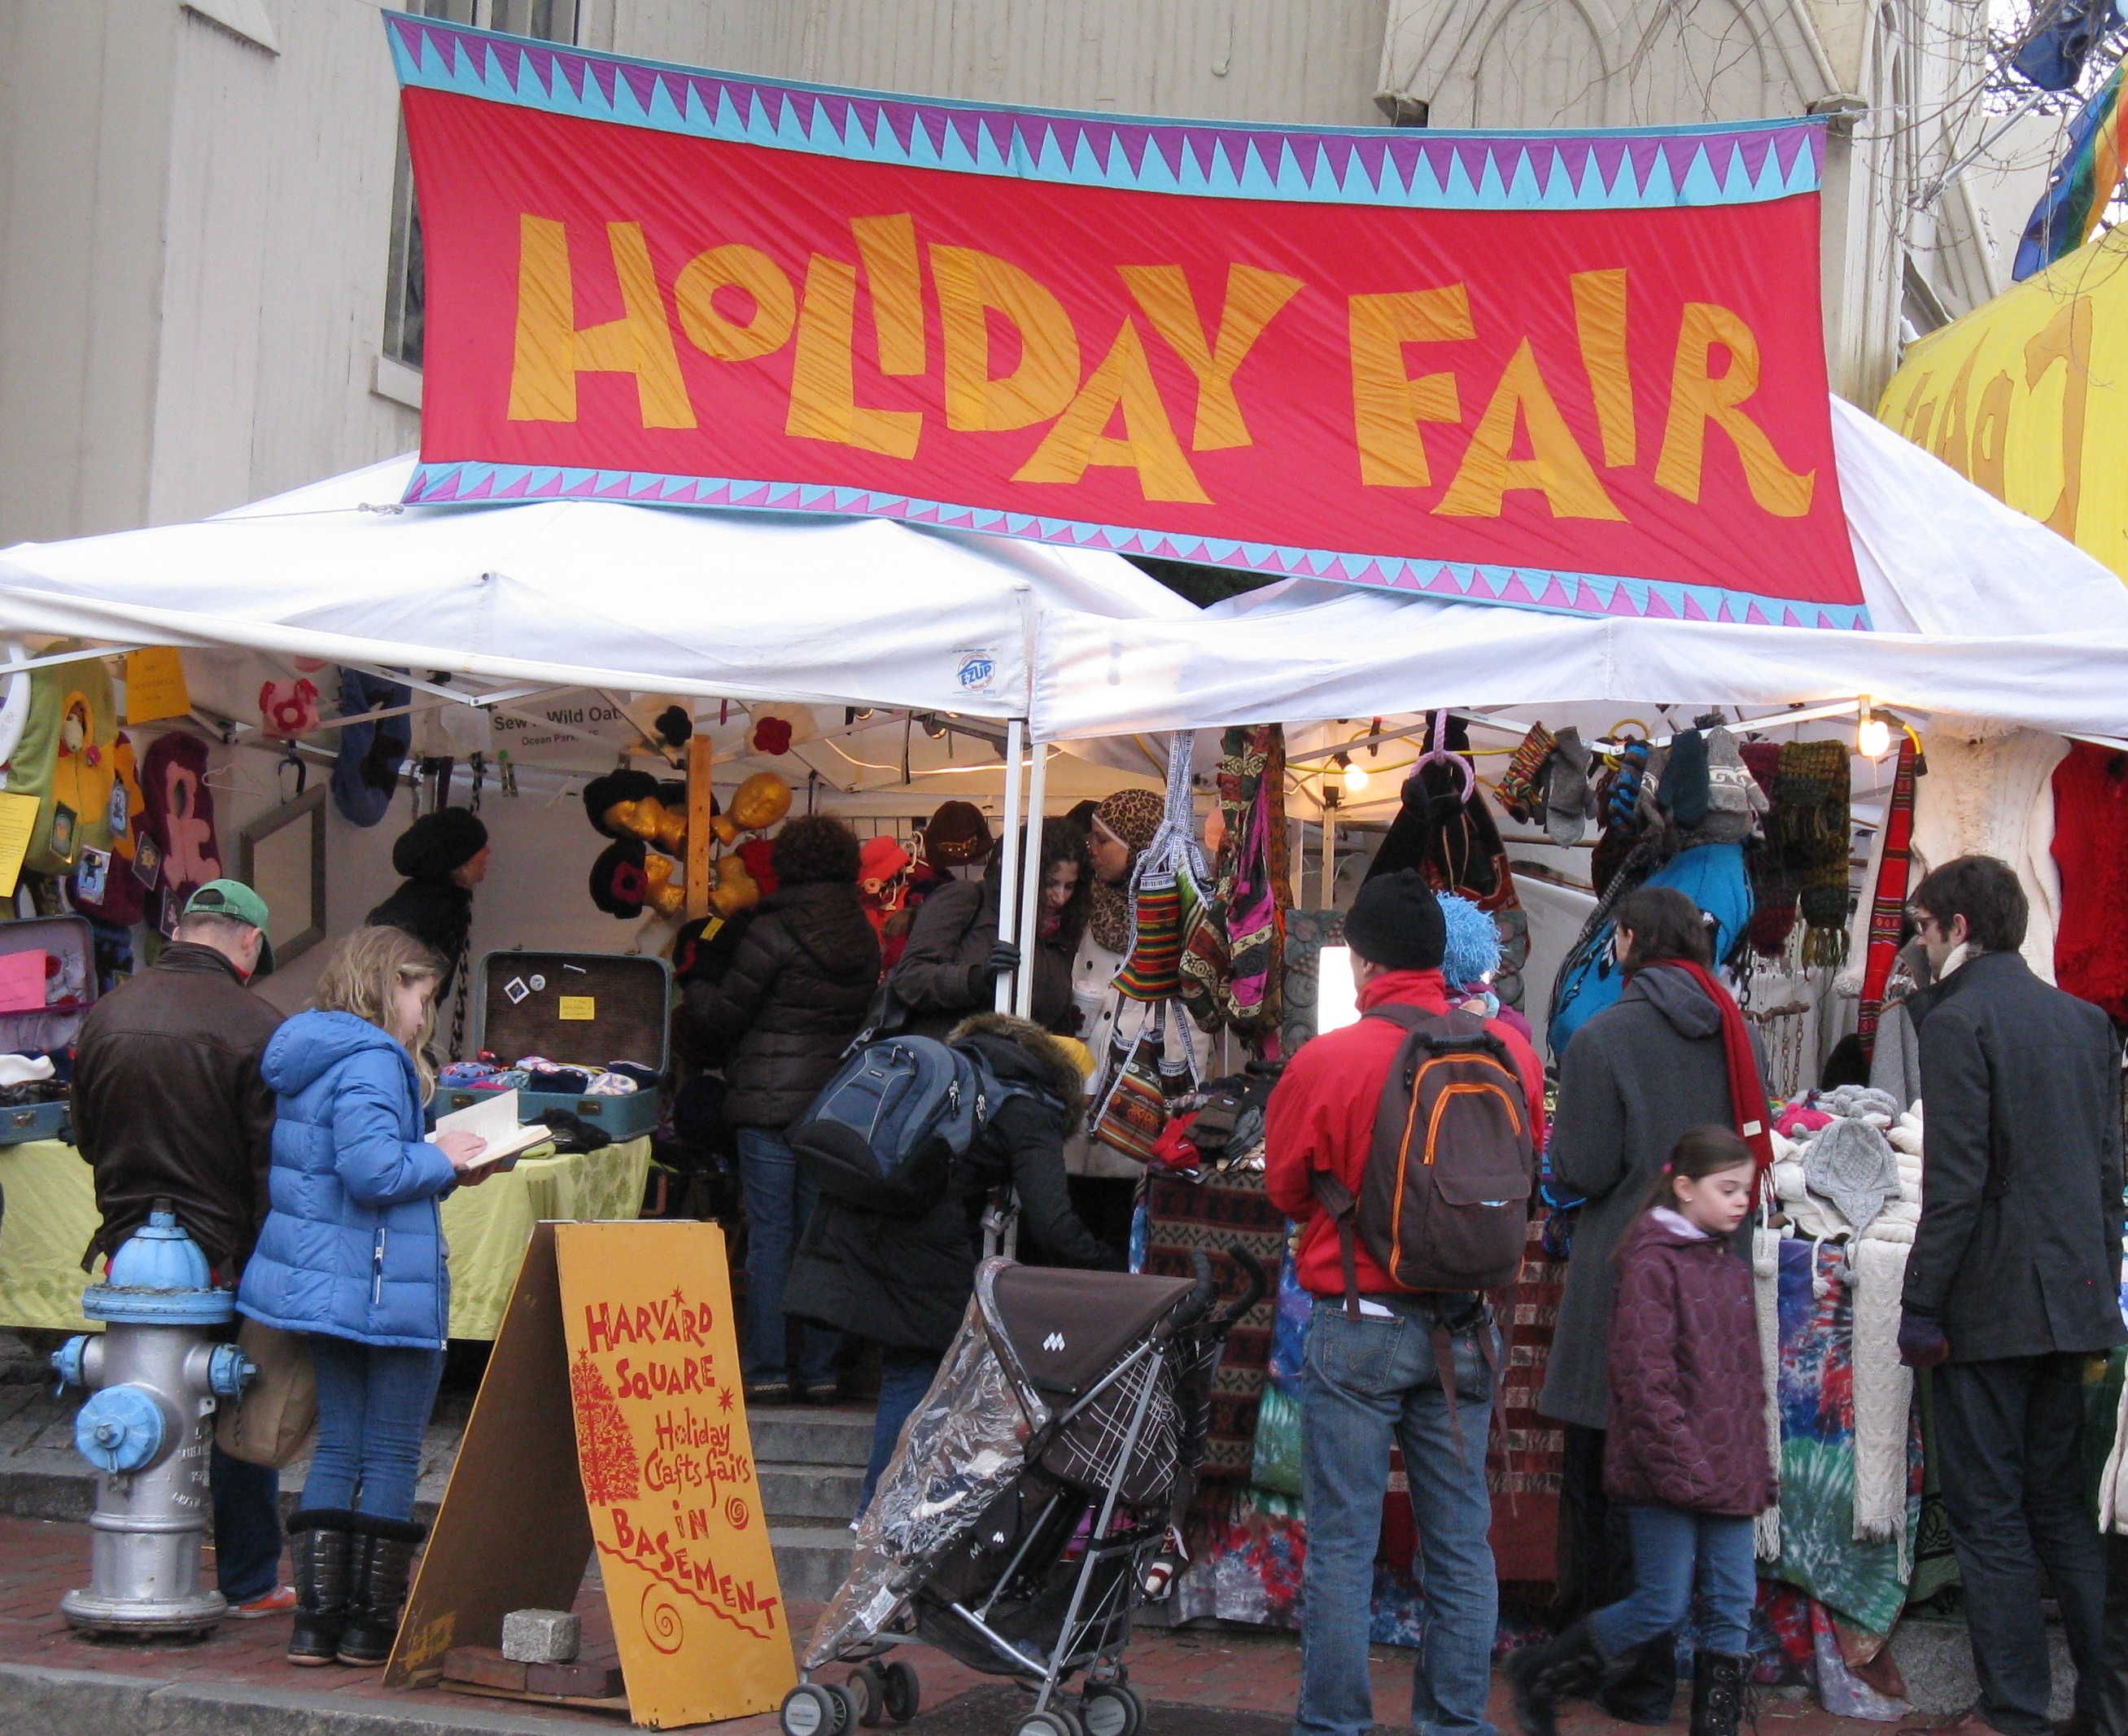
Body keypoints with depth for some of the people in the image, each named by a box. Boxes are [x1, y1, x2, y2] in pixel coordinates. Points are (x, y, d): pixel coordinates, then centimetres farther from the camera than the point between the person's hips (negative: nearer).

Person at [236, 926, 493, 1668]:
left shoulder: (305, 1060, 14)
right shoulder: (371, 1061, -16)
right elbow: (372, 1169, -26)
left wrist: (439, 1166, 12)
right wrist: (442, 1161, -9)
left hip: (320, 1283, 9)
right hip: (384, 1288, -9)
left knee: (338, 1446, 12)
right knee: (392, 1457, 2)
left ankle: (317, 1620, 10)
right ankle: (372, 1626, 7)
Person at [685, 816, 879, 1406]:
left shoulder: (773, 932, -11)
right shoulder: (864, 937, 6)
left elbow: (722, 1017, -5)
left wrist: (695, 988, 14)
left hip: (770, 1102, -5)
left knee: (769, 1235, 0)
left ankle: (767, 1368, 1)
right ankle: (820, 1370, 11)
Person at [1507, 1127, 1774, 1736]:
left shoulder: (1733, 1269, 15)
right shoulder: (1651, 1263, -10)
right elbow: (1645, 1378, -16)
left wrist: (1759, 1467, 16)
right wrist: (1684, 1466, -19)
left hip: (1728, 1475, 8)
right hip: (1668, 1473, -8)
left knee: (1733, 1607, 5)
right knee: (1662, 1606, -4)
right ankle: (1539, 1675, 13)